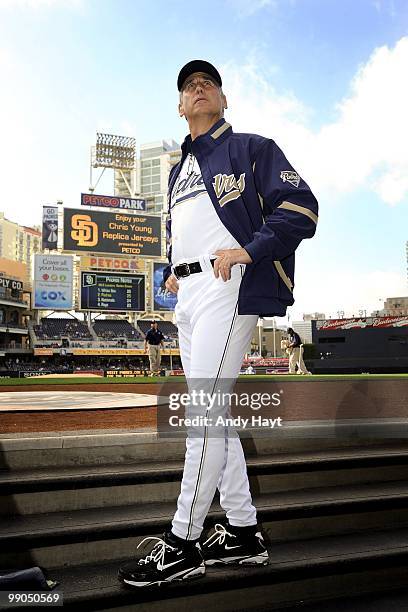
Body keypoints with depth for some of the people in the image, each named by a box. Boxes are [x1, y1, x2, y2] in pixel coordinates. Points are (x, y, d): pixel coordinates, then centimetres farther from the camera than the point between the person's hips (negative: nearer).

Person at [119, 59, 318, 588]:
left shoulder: (251, 148, 6)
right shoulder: (178, 171, 28)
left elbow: (301, 206, -6)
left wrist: (249, 250, -18)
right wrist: (172, 272, 17)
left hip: (230, 286, -8)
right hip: (188, 295, 8)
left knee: (205, 410, -14)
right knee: (210, 412, 6)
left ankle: (183, 543, -5)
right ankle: (243, 534, 16)